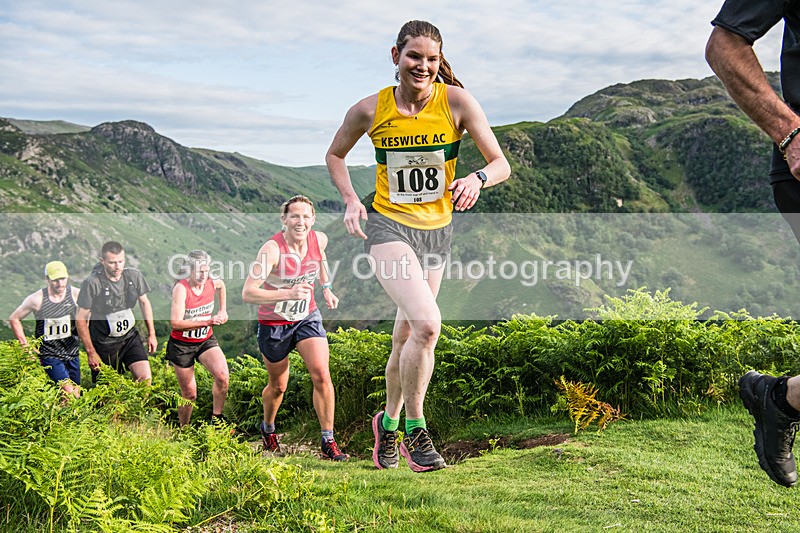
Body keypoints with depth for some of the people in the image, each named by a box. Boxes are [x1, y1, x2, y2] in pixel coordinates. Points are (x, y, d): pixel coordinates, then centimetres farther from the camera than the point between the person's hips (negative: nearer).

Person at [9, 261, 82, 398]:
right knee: (70, 393, -16)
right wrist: (25, 345, -1)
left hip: (72, 353, 3)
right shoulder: (37, 299, -11)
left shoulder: (76, 294, -8)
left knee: (77, 392, 12)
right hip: (49, 354, -3)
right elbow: (14, 319, 3)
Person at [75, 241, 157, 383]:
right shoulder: (92, 283, -19)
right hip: (104, 344, -3)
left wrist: (152, 334, 11)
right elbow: (80, 319, -12)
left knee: (146, 379, -10)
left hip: (130, 337, 3)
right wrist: (91, 352, -11)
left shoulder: (134, 276, -6)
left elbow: (144, 302, 11)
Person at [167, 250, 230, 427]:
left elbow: (221, 285, 22)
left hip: (206, 340, 4)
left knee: (222, 376, -22)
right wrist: (207, 321, -33)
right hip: (182, 345, -4)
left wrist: (223, 310, 15)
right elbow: (175, 322, -30)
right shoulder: (181, 288, -22)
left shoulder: (212, 283, -6)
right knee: (189, 394, 4)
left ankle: (217, 417, -2)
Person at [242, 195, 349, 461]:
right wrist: (288, 294, -42)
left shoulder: (319, 239, -10)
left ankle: (328, 441, -1)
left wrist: (326, 288, 16)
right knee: (277, 386, 13)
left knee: (322, 376, -13)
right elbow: (248, 293, -33)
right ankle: (268, 429, 44)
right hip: (274, 323, -3)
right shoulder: (272, 249, -26)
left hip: (308, 317, 3)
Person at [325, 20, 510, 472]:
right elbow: (335, 154, 10)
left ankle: (389, 422, 38)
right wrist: (351, 200, -6)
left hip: (437, 230, 3)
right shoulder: (370, 110, -8)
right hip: (389, 226, -3)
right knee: (427, 323, -24)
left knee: (407, 336, 14)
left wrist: (477, 178, -31)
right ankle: (415, 427, -4)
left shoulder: (457, 102, -9)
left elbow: (502, 164, -9)